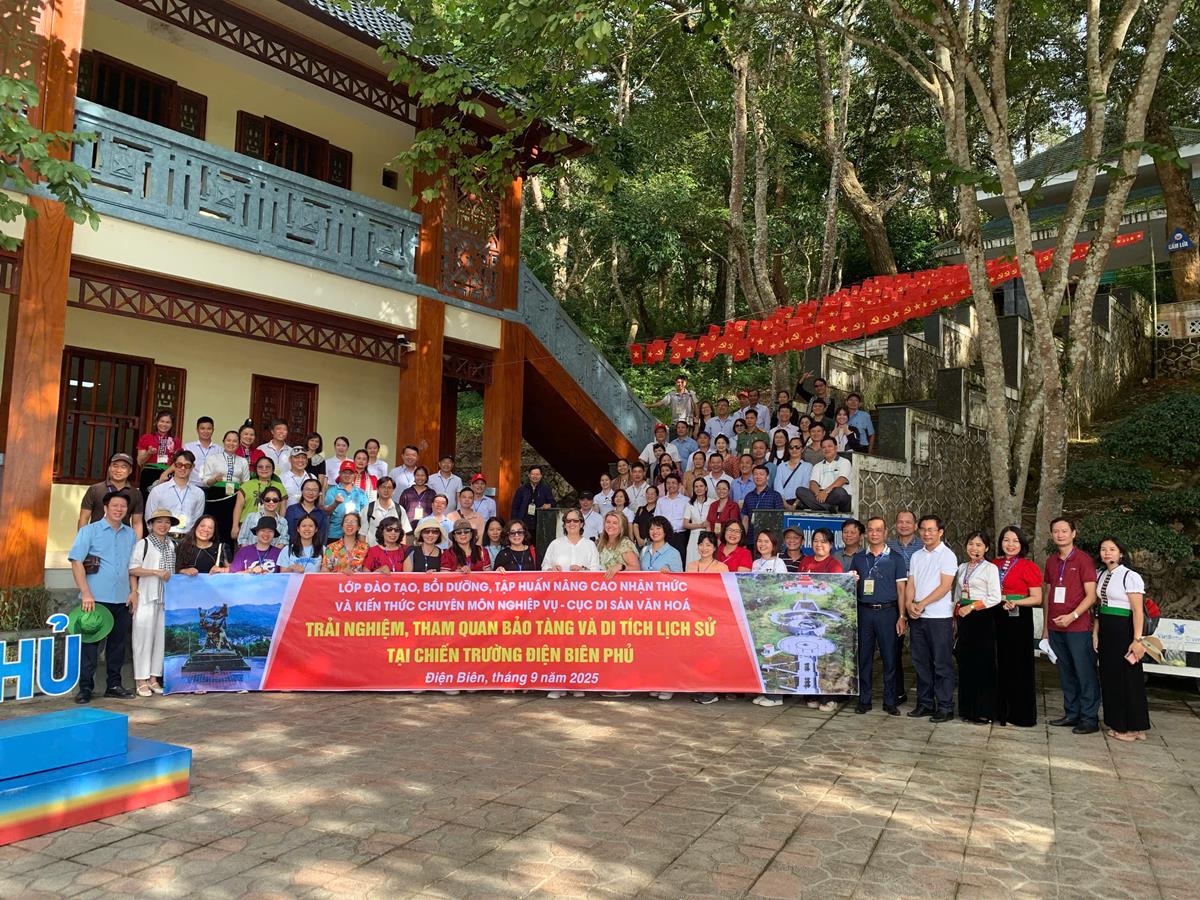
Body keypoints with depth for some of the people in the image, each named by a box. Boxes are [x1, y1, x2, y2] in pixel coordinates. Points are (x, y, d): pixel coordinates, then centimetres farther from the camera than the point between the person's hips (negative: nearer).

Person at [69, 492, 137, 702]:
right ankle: (86, 687, 6)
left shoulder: (130, 534, 13)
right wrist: (86, 593, -14)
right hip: (96, 599, -4)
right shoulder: (89, 531, 0)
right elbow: (76, 562, -6)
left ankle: (114, 685, 18)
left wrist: (134, 590, 7)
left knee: (117, 643, 9)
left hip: (122, 599, 4)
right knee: (90, 643, -1)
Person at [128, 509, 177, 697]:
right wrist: (157, 572, -14)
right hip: (146, 597, -5)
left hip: (166, 598, 5)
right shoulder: (143, 544, -2)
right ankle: (141, 680, 4)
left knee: (161, 637, 6)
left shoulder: (172, 545, 13)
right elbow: (132, 570, -8)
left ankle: (153, 678, 13)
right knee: (144, 637, -2)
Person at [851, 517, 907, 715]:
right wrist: (851, 581, -9)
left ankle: (890, 701, 11)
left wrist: (902, 616, -4)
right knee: (864, 656, 5)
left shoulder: (895, 558, 4)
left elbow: (901, 588, 2)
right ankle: (864, 700, 13)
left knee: (889, 657, 1)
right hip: (864, 611, 2)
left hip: (887, 611, -2)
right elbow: (849, 586, 15)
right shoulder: (858, 558, 10)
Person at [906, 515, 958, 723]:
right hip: (917, 618, 6)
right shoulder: (916, 556, 13)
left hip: (939, 617, -6)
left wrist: (922, 604, -14)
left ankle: (945, 707, 6)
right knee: (921, 662, 11)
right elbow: (911, 584, 11)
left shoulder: (947, 555, -5)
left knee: (942, 663, -1)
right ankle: (925, 703, 20)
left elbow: (945, 586, -12)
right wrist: (910, 604, -7)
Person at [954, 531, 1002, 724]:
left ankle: (984, 712, 4)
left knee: (983, 665, -3)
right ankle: (967, 709, 15)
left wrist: (972, 606, -13)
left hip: (983, 618, -6)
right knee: (965, 663, 7)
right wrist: (958, 608, 5)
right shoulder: (962, 568, 14)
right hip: (964, 619, 6)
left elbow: (995, 598, -10)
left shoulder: (990, 568, -4)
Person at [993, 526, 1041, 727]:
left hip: (1019, 619, -5)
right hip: (997, 618, 5)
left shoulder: (1028, 566, -6)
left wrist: (1015, 602, -22)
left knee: (1018, 665, 1)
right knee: (1000, 664, 10)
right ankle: (1001, 711, 22)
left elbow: (1037, 598, -9)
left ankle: (1021, 715, 12)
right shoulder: (995, 564, 9)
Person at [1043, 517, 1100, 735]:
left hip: (1078, 627, -6)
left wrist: (1072, 616, -20)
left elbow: (1091, 596, -9)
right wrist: (1045, 627, 15)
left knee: (1085, 674, -1)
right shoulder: (1051, 561, 12)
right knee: (1066, 673, 12)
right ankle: (1071, 714, 22)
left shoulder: (1083, 560, -5)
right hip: (1055, 628, 6)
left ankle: (1090, 718, 6)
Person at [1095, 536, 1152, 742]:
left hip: (1124, 630, -7)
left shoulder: (1130, 576, -12)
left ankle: (1134, 728, 15)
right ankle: (1117, 724, 24)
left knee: (1127, 678, 2)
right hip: (1106, 631, 7)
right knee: (1109, 677, 12)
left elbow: (1138, 611, -14)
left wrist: (1137, 640, -18)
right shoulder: (1102, 575, 10)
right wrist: (1096, 633, 10)